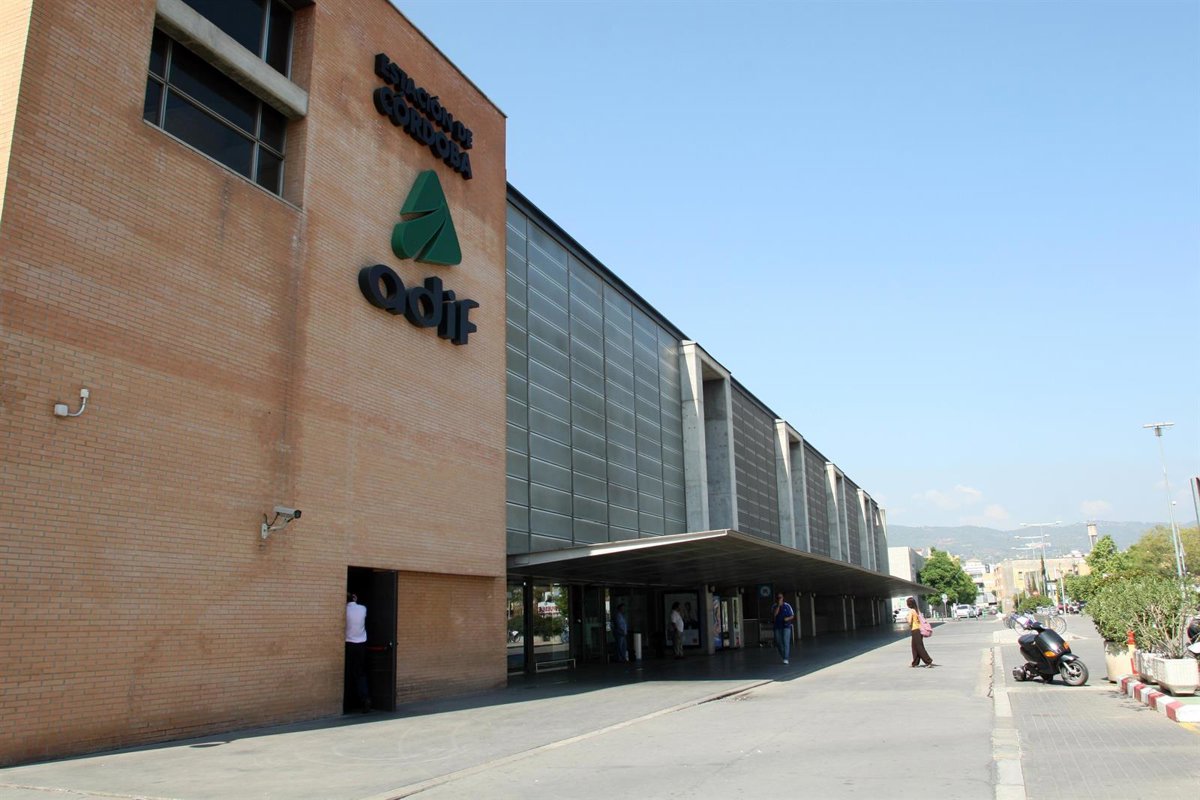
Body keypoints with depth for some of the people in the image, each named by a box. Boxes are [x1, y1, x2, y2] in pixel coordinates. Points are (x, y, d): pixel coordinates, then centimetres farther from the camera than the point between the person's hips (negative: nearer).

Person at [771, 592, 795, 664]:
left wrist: (788, 618, -15)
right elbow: (774, 615, -15)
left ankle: (786, 659, -12)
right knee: (778, 643, 4)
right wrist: (778, 606, -17)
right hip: (777, 627, 2)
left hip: (786, 626, -2)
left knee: (786, 642, -12)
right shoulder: (774, 607, 2)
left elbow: (792, 616, 6)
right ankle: (783, 656, 23)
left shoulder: (787, 606, 0)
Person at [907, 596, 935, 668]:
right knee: (915, 647, 15)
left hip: (915, 630, -9)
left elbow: (910, 621, -21)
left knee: (919, 647, -5)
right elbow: (921, 620, 13)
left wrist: (910, 628, -3)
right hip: (920, 629, 9)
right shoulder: (917, 610, 12)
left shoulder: (911, 611, -12)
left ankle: (929, 662, -8)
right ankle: (915, 663, 19)